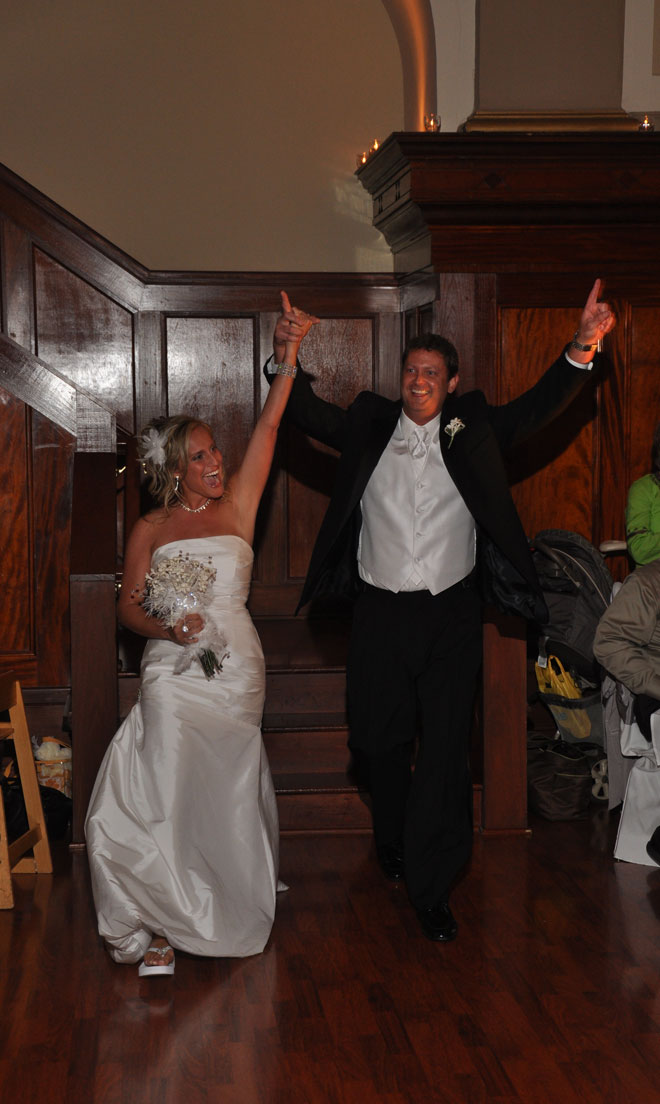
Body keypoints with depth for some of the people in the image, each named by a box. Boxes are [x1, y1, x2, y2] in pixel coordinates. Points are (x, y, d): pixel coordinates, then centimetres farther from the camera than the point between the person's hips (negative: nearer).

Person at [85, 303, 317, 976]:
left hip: (234, 668, 0)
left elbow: (267, 427, 2)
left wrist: (289, 355, -3)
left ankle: (225, 906, 17)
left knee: (223, 788, 1)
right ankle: (162, 921, 3)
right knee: (166, 787, -6)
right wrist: (166, 628, -15)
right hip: (171, 672, 0)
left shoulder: (236, 507, 6)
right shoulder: (150, 530, 6)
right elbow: (128, 606, 6)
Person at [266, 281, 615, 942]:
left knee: (445, 751, -2)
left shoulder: (472, 430, 3)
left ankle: (431, 888, 7)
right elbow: (306, 413, -1)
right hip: (380, 614, 1)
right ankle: (394, 841, 41)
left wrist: (581, 350, -19)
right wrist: (283, 358, -19)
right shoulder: (369, 428, 4)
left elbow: (537, 409, -4)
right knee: (378, 741, 12)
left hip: (450, 615, -1)